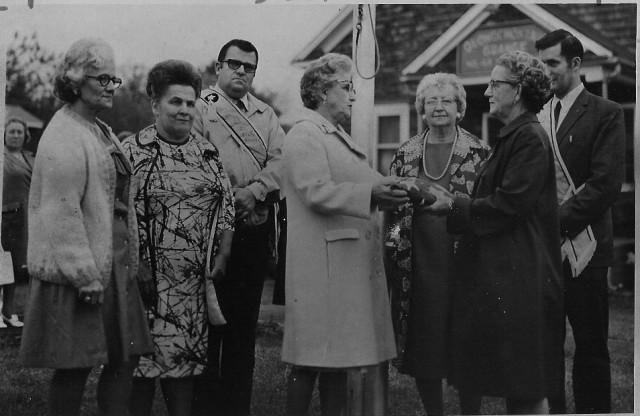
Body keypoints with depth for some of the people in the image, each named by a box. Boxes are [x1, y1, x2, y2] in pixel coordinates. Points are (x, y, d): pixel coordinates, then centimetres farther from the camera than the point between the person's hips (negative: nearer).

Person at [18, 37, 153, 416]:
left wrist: (130, 263, 16)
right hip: (78, 271, -9)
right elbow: (62, 211, -19)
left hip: (113, 265, 9)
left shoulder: (102, 132, 17)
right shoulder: (63, 136, -13)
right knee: (75, 367, -1)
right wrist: (86, 276, -21)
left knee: (126, 357, 10)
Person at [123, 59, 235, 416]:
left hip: (195, 278, 4)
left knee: (187, 356, 8)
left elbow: (226, 205, 11)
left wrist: (223, 256, 1)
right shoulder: (133, 151, -3)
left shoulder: (207, 151, 10)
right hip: (148, 276, -4)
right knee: (143, 357, 0)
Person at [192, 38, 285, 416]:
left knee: (245, 318, 9)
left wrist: (254, 191, -12)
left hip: (256, 226, 5)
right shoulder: (200, 108, 2)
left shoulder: (266, 114, 17)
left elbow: (281, 159, 4)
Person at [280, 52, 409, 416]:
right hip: (321, 262, -9)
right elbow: (316, 192, -19)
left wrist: (386, 194, 8)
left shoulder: (339, 137, 23)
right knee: (311, 359, -6)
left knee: (338, 357, 10)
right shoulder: (304, 135, -7)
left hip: (351, 260, 9)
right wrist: (371, 193, -27)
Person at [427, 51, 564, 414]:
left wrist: (454, 206, -12)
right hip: (496, 273, 10)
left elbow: (510, 204, -21)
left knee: (527, 387, 0)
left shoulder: (530, 138, -14)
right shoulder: (511, 136, 16)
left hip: (517, 279, -10)